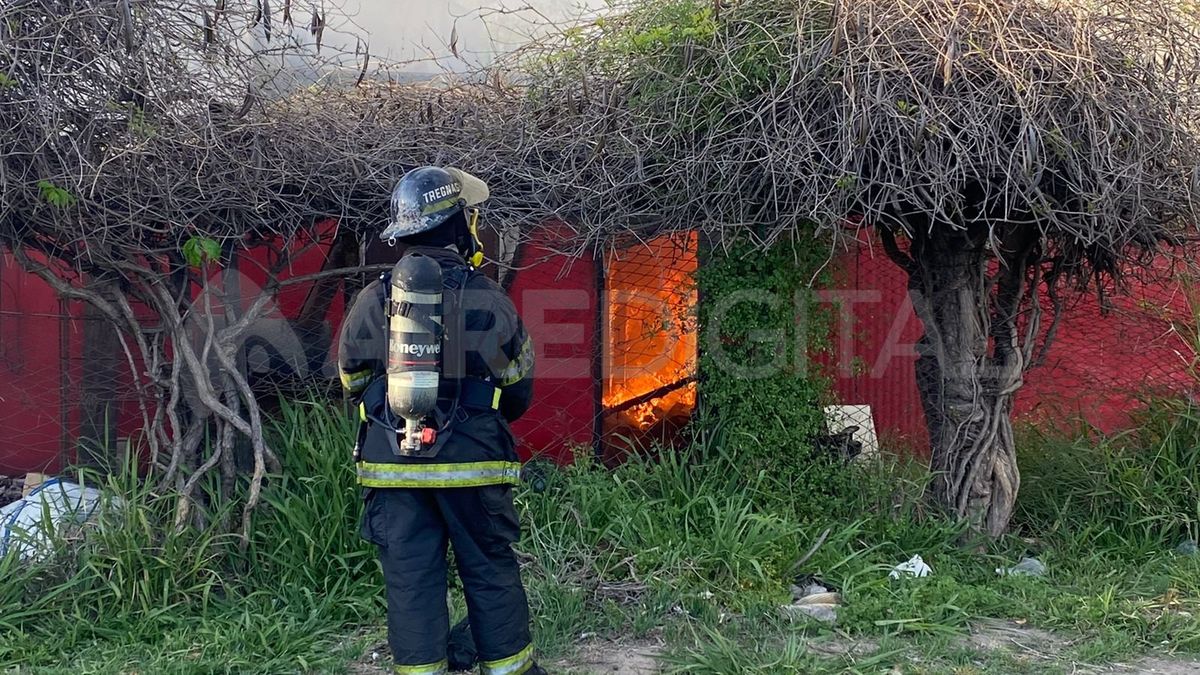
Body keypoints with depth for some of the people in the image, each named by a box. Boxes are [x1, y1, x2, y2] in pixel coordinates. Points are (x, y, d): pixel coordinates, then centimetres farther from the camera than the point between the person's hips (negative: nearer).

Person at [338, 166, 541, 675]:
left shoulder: (374, 300, -1)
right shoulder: (488, 300, -5)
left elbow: (353, 382, 10)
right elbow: (518, 390, 5)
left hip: (393, 463, 2)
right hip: (472, 462, -1)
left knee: (410, 577, 8)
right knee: (491, 571, 12)